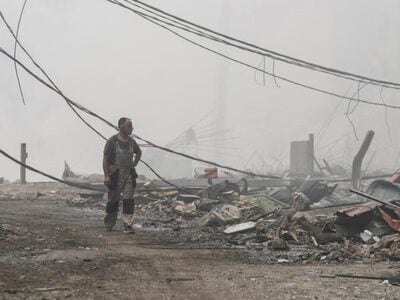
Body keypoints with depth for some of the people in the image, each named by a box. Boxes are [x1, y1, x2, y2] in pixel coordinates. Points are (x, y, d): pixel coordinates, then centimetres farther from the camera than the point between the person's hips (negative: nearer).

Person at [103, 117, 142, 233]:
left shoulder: (131, 141, 9)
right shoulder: (112, 141, -8)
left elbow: (138, 152, 30)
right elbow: (105, 158, -9)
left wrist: (135, 163, 15)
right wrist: (106, 175, -15)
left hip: (129, 175, 4)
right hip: (115, 175, -4)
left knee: (128, 199, -6)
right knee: (113, 200, 5)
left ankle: (128, 226, -8)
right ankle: (109, 225, 21)